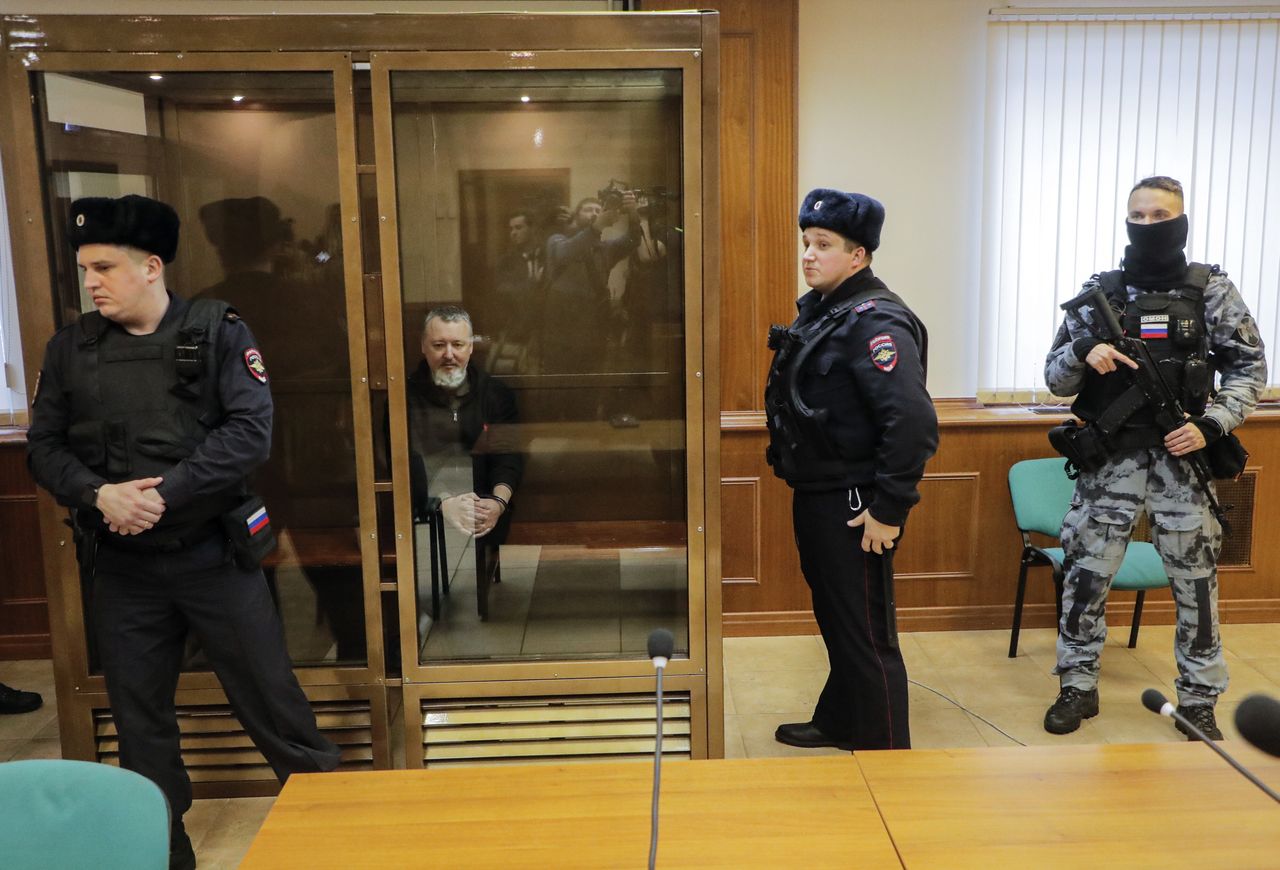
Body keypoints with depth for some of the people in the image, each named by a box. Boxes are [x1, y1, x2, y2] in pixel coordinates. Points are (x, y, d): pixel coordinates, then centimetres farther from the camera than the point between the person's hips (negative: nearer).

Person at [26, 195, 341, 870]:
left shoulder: (217, 332, -6)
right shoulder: (70, 347, 4)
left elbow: (251, 430, -14)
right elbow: (43, 447, 5)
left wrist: (167, 490, -21)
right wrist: (98, 494, -15)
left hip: (211, 552, -3)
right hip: (120, 563, 3)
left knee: (268, 695, 5)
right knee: (138, 714, 13)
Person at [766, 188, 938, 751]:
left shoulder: (875, 322, -19)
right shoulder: (818, 310, 10)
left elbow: (914, 421, -28)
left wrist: (889, 509, -25)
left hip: (853, 508, -10)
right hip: (815, 496, 10)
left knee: (867, 636, 1)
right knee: (834, 620, 23)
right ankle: (838, 723, 40)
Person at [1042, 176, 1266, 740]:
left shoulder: (1212, 289, 1)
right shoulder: (1098, 291, 2)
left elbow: (1249, 367, 3)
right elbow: (1055, 378, 3)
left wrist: (1211, 424, -11)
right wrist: (1082, 352, -18)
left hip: (1183, 457, 0)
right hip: (1110, 459, 1)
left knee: (1195, 582, 7)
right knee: (1086, 574, 4)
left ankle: (1199, 702, 23)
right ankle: (1078, 688, 21)